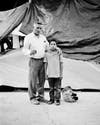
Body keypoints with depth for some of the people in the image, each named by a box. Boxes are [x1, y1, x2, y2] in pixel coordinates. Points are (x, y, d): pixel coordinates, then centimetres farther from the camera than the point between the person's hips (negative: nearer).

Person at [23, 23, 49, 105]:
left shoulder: (43, 37, 10)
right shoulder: (28, 37, -6)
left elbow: (47, 46, 24)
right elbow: (25, 50, -10)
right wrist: (30, 52, -31)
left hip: (42, 61, 5)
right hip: (34, 61, -5)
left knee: (42, 80, 9)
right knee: (33, 80, -2)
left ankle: (40, 96, 19)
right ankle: (33, 98, 8)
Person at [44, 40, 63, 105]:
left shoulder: (59, 53, -1)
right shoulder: (47, 53, 3)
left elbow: (61, 63, 1)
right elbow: (46, 64, 7)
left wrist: (61, 74, -1)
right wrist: (46, 73, 4)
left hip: (57, 74, -1)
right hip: (50, 74, 2)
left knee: (57, 88, 2)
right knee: (51, 88, 10)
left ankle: (57, 100, 13)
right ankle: (51, 99, 21)